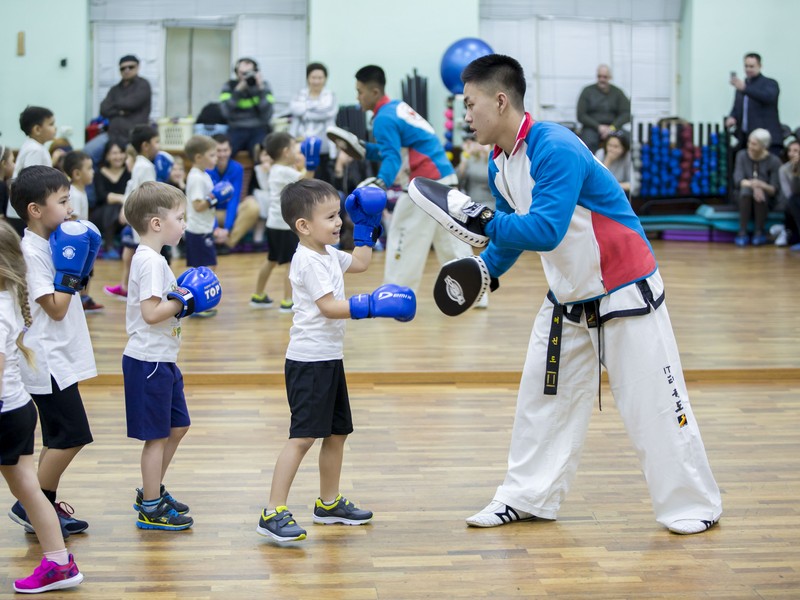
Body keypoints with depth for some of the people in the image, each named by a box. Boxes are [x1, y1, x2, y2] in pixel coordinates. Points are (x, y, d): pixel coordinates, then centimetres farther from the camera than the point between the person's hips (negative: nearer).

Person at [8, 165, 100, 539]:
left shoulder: (52, 244, 10)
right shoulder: (31, 252, -18)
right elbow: (56, 309, -20)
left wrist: (81, 267, 7)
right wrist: (69, 268, -17)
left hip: (60, 357, 10)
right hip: (48, 360, -10)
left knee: (57, 437, 13)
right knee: (73, 434, -8)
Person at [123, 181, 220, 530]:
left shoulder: (153, 258, 13)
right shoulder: (150, 261, -19)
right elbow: (150, 313, -26)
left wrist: (182, 299, 6)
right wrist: (185, 300, -16)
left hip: (162, 359, 10)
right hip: (149, 360, -10)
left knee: (178, 427, 19)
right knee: (158, 435, -1)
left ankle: (152, 491, 31)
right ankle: (151, 509, 8)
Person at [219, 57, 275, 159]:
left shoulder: (263, 86, 6)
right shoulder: (229, 86, 7)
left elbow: (267, 115, -7)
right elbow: (226, 112, -10)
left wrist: (260, 90, -13)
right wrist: (238, 90, -15)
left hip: (258, 129, 0)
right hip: (236, 130, 0)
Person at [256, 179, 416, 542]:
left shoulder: (329, 253, 14)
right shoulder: (309, 260, -16)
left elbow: (359, 263, 32)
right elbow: (328, 307, -23)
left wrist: (366, 226, 25)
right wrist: (372, 305, -27)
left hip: (329, 358, 10)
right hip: (309, 360, -10)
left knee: (337, 432, 17)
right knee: (302, 437, -13)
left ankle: (329, 503, 30)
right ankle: (273, 513, -12)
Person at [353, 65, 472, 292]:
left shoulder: (384, 119, -14)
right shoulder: (398, 107, 15)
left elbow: (393, 158, -24)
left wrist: (380, 183, -39)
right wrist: (362, 149, 16)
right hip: (445, 178, 10)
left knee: (403, 241, -4)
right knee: (451, 241, 17)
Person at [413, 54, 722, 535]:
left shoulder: (555, 150, -27)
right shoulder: (501, 162, 2)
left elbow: (545, 230, -36)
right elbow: (513, 229, 14)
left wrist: (479, 218, -36)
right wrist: (487, 269, 0)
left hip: (625, 294, -9)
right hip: (567, 297, 9)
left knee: (653, 404, -1)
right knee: (543, 399, 13)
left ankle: (692, 506, 14)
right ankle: (528, 498, 26)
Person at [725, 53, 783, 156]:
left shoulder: (770, 83, 0)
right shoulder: (741, 84, 18)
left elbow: (769, 97, -21)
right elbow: (736, 108, 21)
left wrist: (745, 88, -33)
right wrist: (732, 117, -4)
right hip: (745, 139, 5)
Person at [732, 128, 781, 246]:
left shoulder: (774, 161, -12)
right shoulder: (742, 155, -5)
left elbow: (775, 190, -16)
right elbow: (738, 179, -17)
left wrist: (762, 186, -39)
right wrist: (752, 184, -39)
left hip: (766, 199, -1)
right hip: (744, 197, 1)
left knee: (760, 192, -35)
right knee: (746, 189, -33)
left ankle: (759, 232, -26)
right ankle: (742, 232, -32)